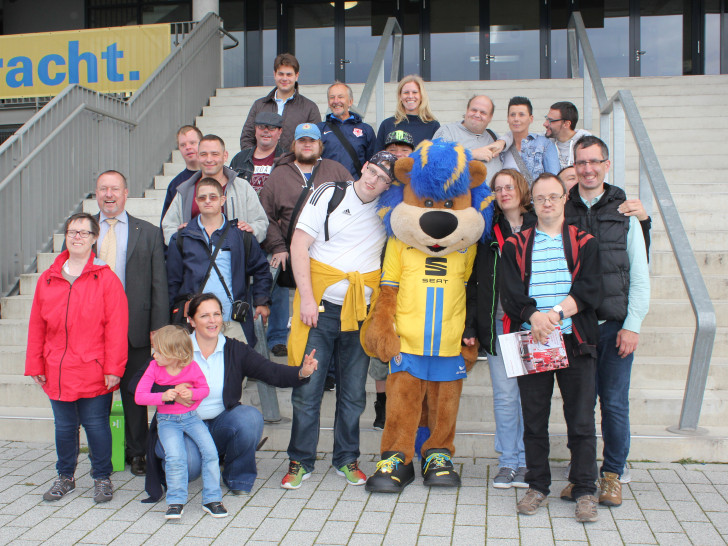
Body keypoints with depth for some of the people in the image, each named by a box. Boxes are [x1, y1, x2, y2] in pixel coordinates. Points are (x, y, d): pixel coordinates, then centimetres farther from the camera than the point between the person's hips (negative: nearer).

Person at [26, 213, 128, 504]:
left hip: (94, 374, -3)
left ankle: (102, 477, 22)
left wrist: (113, 368, -12)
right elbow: (36, 325, 9)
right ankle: (65, 477, 32)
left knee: (96, 426, 4)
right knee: (64, 427, 14)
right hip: (57, 373, 4)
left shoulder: (106, 278, -5)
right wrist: (35, 365, 7)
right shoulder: (47, 279, 7)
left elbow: (116, 327, -8)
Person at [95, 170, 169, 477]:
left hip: (135, 328, -1)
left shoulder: (148, 233, 5)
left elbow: (159, 284, 2)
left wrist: (158, 327, -6)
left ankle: (137, 453, 21)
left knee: (135, 394, 7)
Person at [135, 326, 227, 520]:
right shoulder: (154, 368, -8)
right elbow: (139, 396, -10)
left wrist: (191, 393, -16)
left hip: (191, 417, 1)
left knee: (210, 451, -14)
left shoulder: (192, 367, -7)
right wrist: (163, 396, -25)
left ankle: (212, 500, 1)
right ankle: (176, 502, -3)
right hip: (167, 421, -1)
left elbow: (205, 388, 6)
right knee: (175, 457, -23)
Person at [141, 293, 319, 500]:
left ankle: (237, 477, 0)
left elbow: (272, 372, -12)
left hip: (221, 425, 3)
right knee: (189, 464, -32)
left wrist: (302, 372, -32)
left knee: (251, 417, -27)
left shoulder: (235, 350, 0)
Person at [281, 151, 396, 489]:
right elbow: (299, 245, -3)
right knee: (307, 387, -1)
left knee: (354, 391, 7)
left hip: (362, 311, 3)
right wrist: (306, 298, -11)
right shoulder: (329, 195, 1)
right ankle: (300, 461, 12)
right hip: (319, 307, -2)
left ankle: (346, 459, 22)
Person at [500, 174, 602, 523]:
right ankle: (538, 486, 18)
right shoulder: (516, 245, 12)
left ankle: (585, 491, 10)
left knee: (581, 419, 0)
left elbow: (589, 289, -3)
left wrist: (556, 313, -17)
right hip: (530, 340, 1)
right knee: (533, 418, 6)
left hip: (574, 340, -1)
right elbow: (509, 292, -1)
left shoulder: (584, 243, 10)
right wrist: (534, 317, -19)